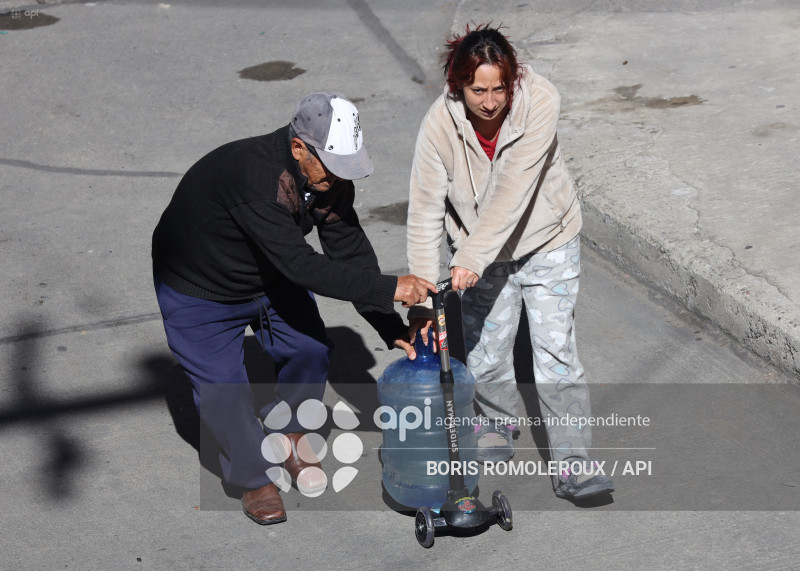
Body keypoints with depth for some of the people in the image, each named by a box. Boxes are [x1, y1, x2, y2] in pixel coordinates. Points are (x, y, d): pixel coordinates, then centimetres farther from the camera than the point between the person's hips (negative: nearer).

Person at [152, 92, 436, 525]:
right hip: (199, 290, -6)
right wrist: (388, 290, -43)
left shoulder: (329, 179, -17)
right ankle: (253, 477, 19)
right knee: (223, 388, -5)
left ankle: (286, 435, 30)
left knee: (310, 349, 3)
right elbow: (301, 265, -44)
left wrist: (392, 329, -14)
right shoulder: (255, 175, -41)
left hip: (270, 276, 7)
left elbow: (351, 253, -10)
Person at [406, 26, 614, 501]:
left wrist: (471, 258, -36)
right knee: (486, 356, 8)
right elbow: (425, 212, -18)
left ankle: (573, 464, 1)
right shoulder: (441, 124, -21)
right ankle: (499, 425, 38)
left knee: (556, 350, -6)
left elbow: (513, 190, -31)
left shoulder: (540, 101, -26)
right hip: (479, 254, 2)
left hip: (548, 242, -1)